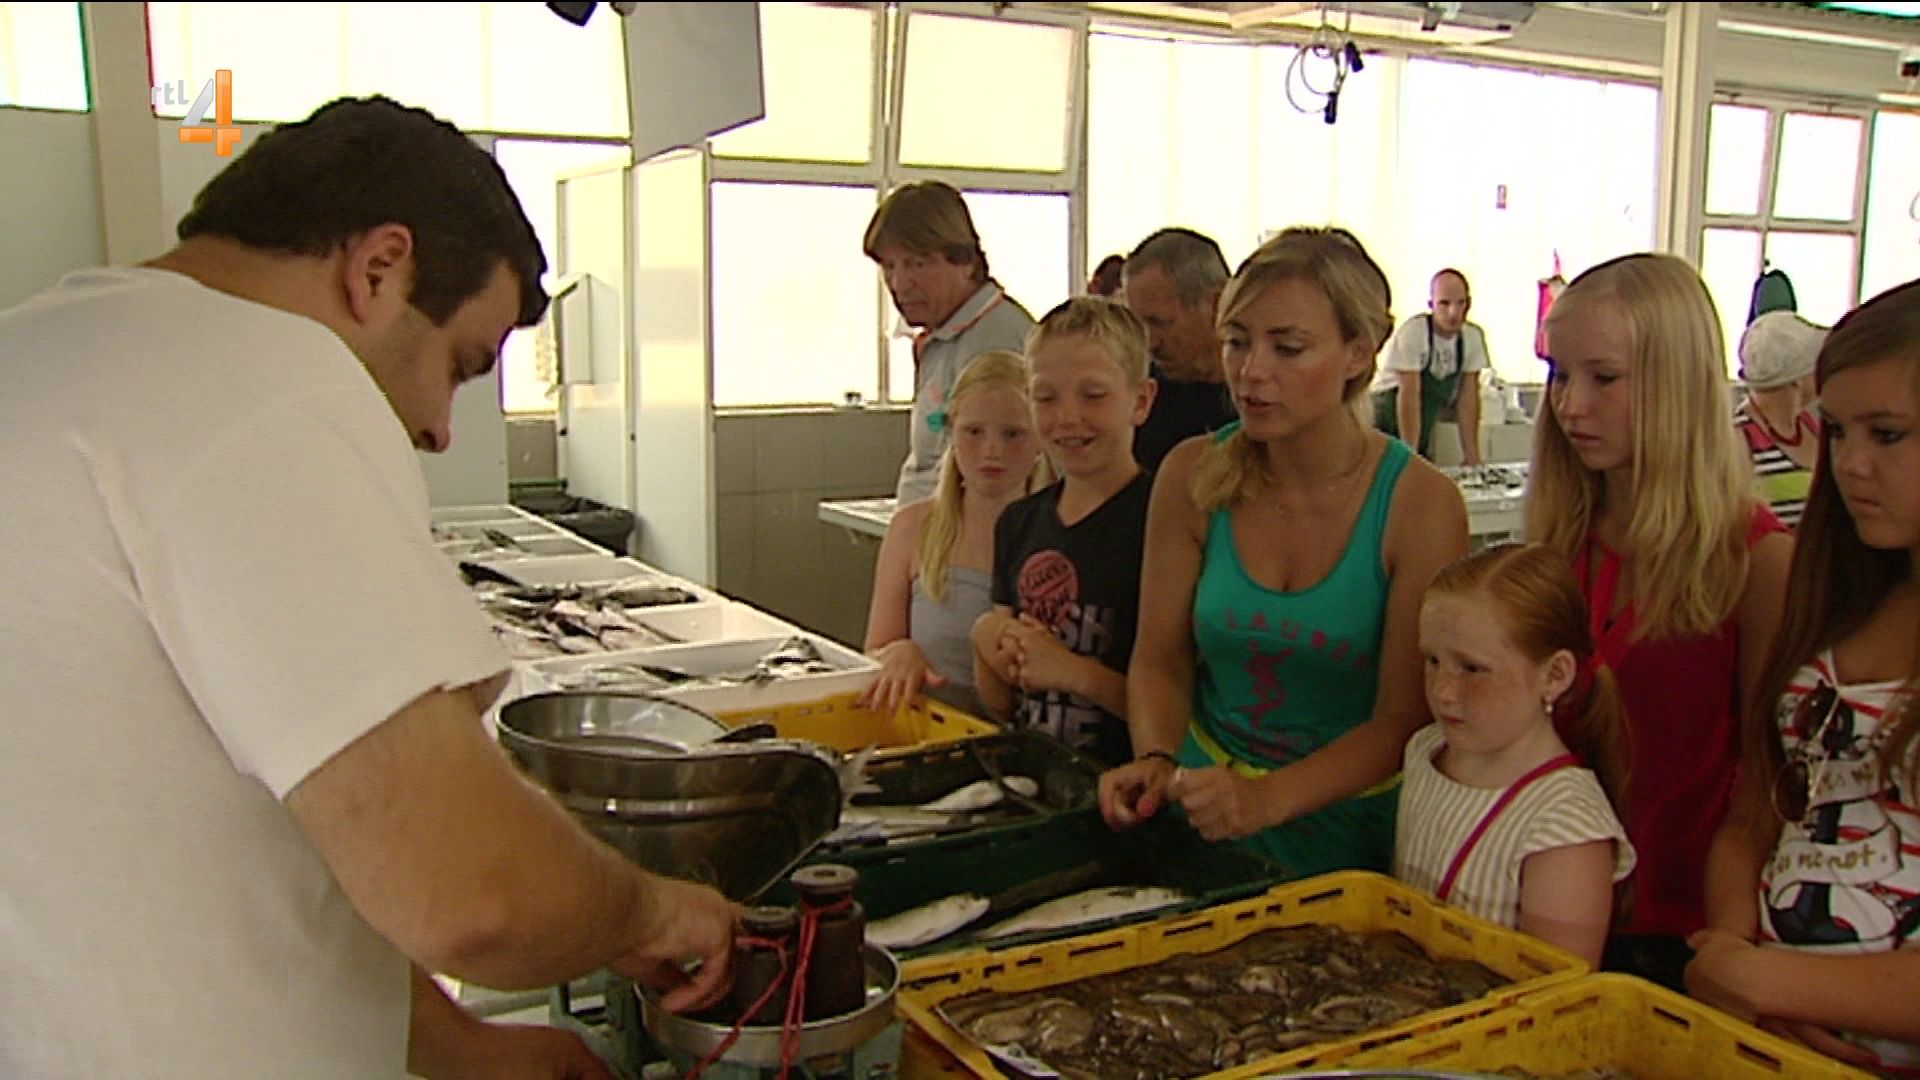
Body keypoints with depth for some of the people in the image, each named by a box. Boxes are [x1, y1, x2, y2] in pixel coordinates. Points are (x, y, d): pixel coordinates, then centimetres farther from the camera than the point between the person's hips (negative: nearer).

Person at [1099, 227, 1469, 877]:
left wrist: (1269, 798, -24)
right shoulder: (1193, 476, -3)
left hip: (1354, 826, -2)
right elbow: (1160, 659, 3)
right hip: (1207, 812, 2)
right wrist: (1155, 761, -16)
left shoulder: (1420, 504, -11)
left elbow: (1404, 719, -10)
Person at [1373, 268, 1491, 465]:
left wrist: (1472, 455, -4)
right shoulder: (1412, 332, -20)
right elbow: (1409, 395, -23)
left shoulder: (1474, 336, -4)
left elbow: (1468, 397, 0)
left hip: (1423, 437, 5)